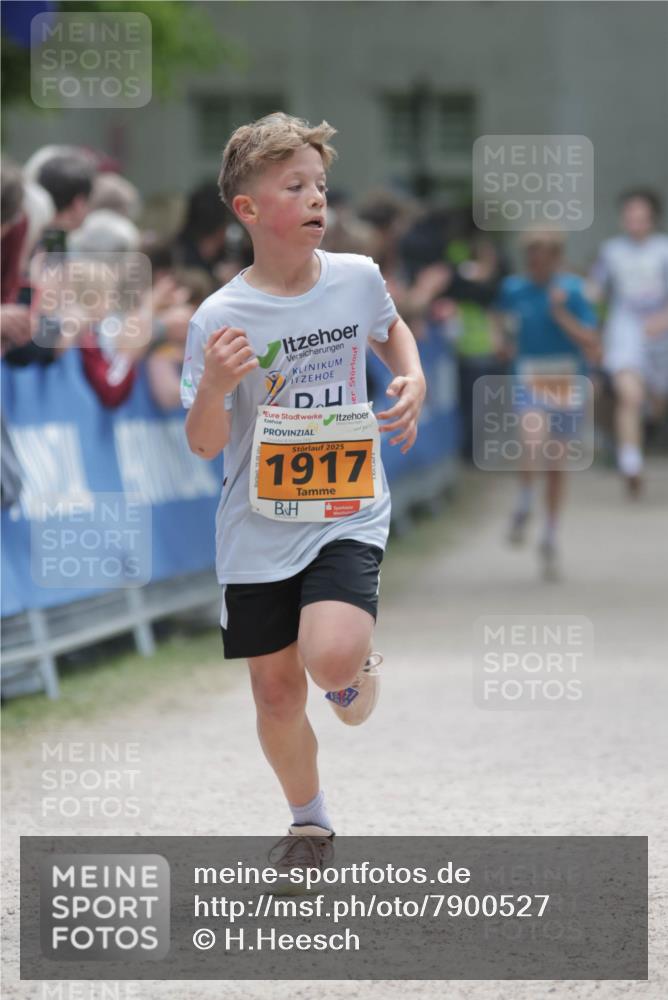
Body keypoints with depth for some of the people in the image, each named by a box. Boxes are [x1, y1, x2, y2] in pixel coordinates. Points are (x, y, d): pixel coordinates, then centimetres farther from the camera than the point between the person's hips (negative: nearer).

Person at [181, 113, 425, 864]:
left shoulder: (357, 278, -5)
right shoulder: (221, 318, -14)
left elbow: (389, 330, 21)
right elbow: (205, 446, -10)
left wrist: (412, 383, 1)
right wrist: (213, 387, -30)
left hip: (348, 513, 0)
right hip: (259, 528, 0)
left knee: (332, 658, -25)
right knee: (277, 694, 9)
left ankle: (357, 670, 13)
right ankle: (309, 822, 36)